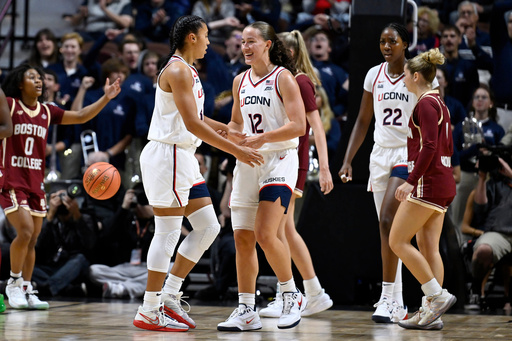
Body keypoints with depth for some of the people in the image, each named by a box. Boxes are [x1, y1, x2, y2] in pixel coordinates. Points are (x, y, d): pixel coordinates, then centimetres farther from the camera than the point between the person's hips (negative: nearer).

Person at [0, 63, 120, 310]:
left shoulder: (47, 112, 10)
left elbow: (80, 117, 11)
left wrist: (105, 99, 3)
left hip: (35, 183, 6)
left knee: (32, 240, 7)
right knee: (25, 231, -18)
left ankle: (26, 291, 15)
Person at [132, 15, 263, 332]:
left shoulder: (188, 71, 18)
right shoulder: (178, 70, -14)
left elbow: (198, 119, 29)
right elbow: (192, 124, -22)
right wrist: (237, 150, -21)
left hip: (184, 158, 10)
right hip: (167, 155, -10)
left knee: (208, 227, 10)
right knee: (168, 233, -7)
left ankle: (170, 296, 14)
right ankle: (149, 311, -1)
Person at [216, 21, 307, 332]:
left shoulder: (283, 78, -7)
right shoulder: (240, 81, 13)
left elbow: (298, 125, -14)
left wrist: (262, 138, -23)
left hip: (279, 161, -7)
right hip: (247, 163, 7)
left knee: (265, 235, -17)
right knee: (243, 239, 3)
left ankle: (293, 296, 2)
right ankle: (247, 311, 10)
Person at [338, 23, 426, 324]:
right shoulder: (374, 75, 8)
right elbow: (363, 121, 15)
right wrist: (348, 161, 8)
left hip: (409, 155, -5)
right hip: (380, 155, 5)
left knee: (387, 220, -20)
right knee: (388, 228, 7)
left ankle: (387, 298, -18)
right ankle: (397, 304, 14)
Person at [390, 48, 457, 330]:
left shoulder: (426, 104, -12)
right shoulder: (439, 104, 17)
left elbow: (430, 146, -21)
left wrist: (411, 181, -23)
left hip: (427, 182, -10)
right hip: (442, 184, 10)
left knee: (398, 241, -6)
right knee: (428, 248, 7)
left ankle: (438, 295, -9)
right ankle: (430, 312, 4)